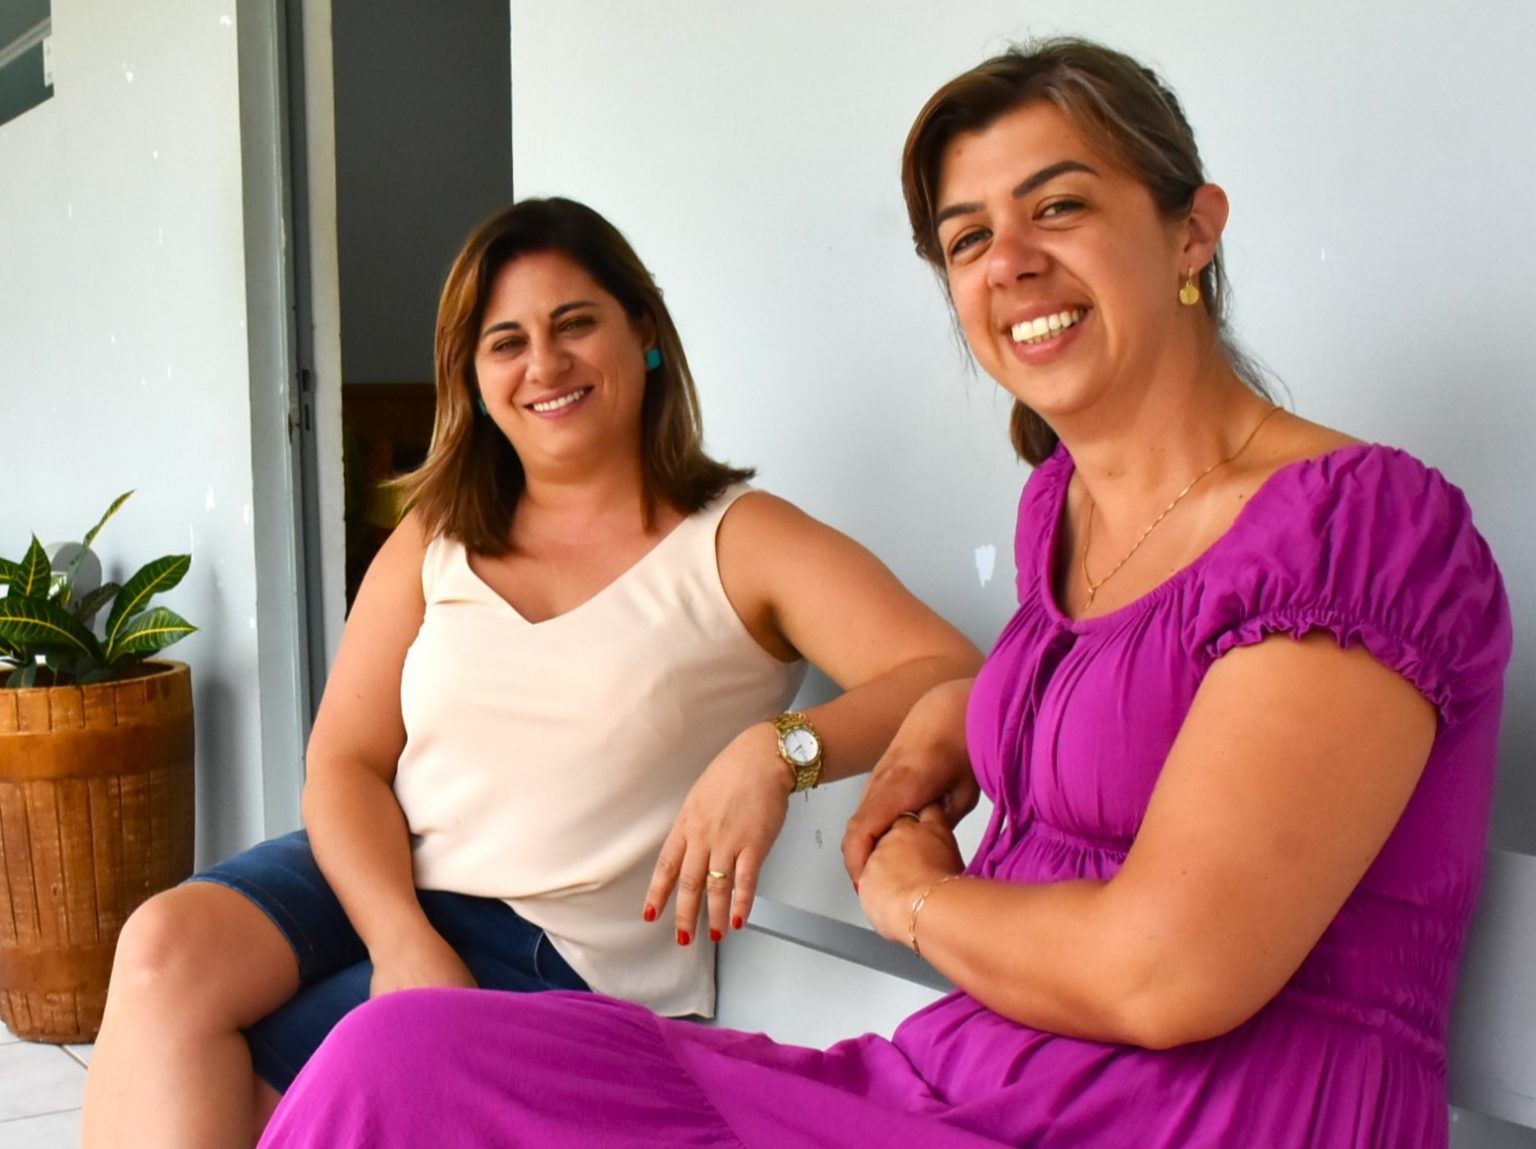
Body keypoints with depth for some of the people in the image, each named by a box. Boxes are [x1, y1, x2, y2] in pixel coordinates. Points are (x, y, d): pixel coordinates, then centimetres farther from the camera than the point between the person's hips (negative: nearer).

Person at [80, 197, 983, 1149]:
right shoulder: (434, 542, 13)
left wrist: (778, 750, -33)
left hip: (569, 957, -5)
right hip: (382, 884, 5)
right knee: (167, 948, -23)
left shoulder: (739, 542, -2)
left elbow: (953, 678, -14)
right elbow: (346, 760, 5)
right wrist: (402, 941, -14)